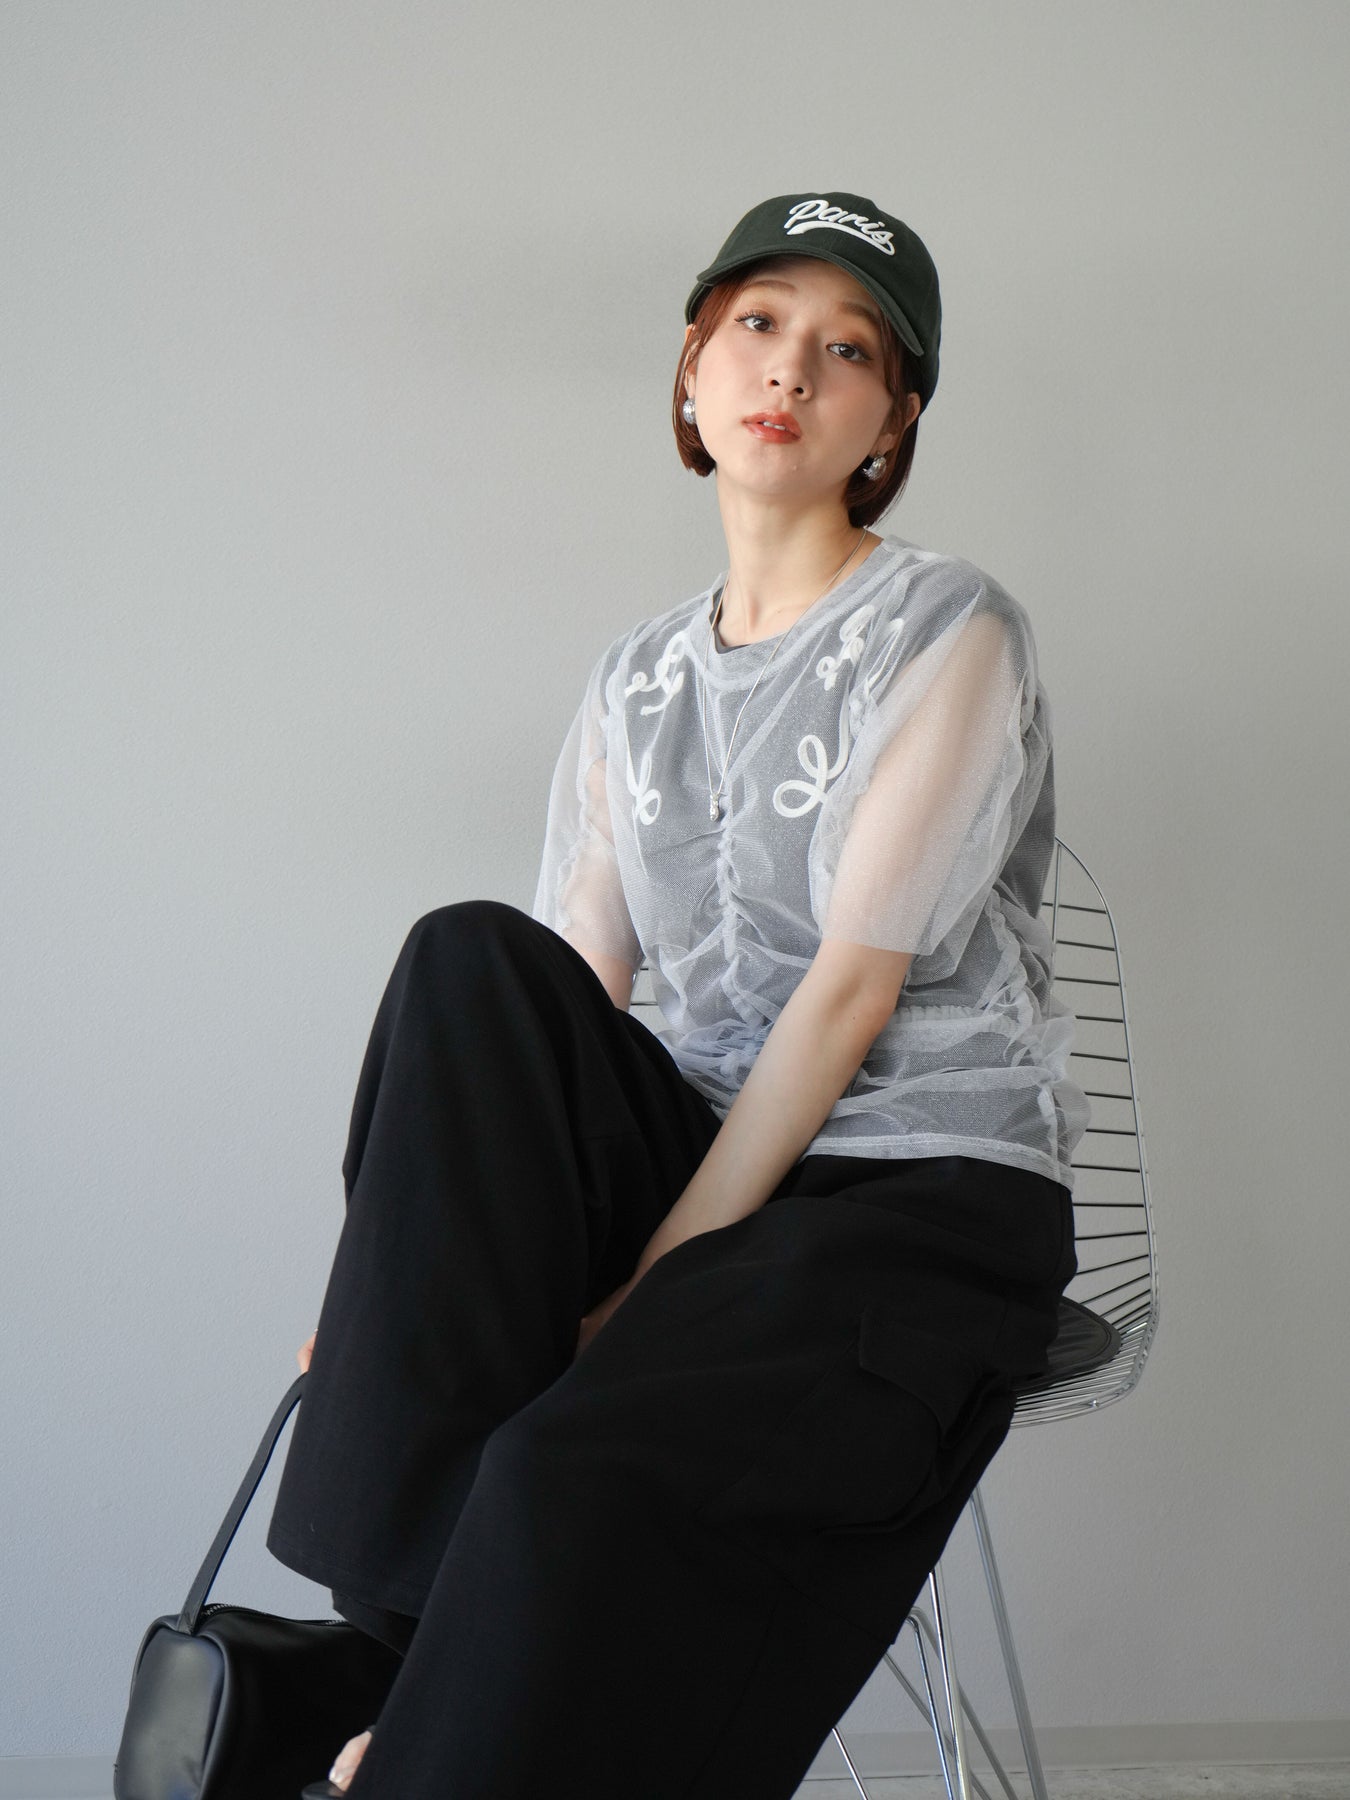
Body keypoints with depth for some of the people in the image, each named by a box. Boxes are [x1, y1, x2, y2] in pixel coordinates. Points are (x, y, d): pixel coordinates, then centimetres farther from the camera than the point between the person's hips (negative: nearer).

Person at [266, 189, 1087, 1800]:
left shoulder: (947, 634, -4)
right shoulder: (638, 681, 14)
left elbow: (852, 992, -13)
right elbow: (559, 1003, 5)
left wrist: (656, 1275, -18)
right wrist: (396, 1285, -9)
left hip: (928, 1184, -5)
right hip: (706, 1149, 5)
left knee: (587, 1468, -33)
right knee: (469, 956, -25)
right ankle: (412, 1602, -24)